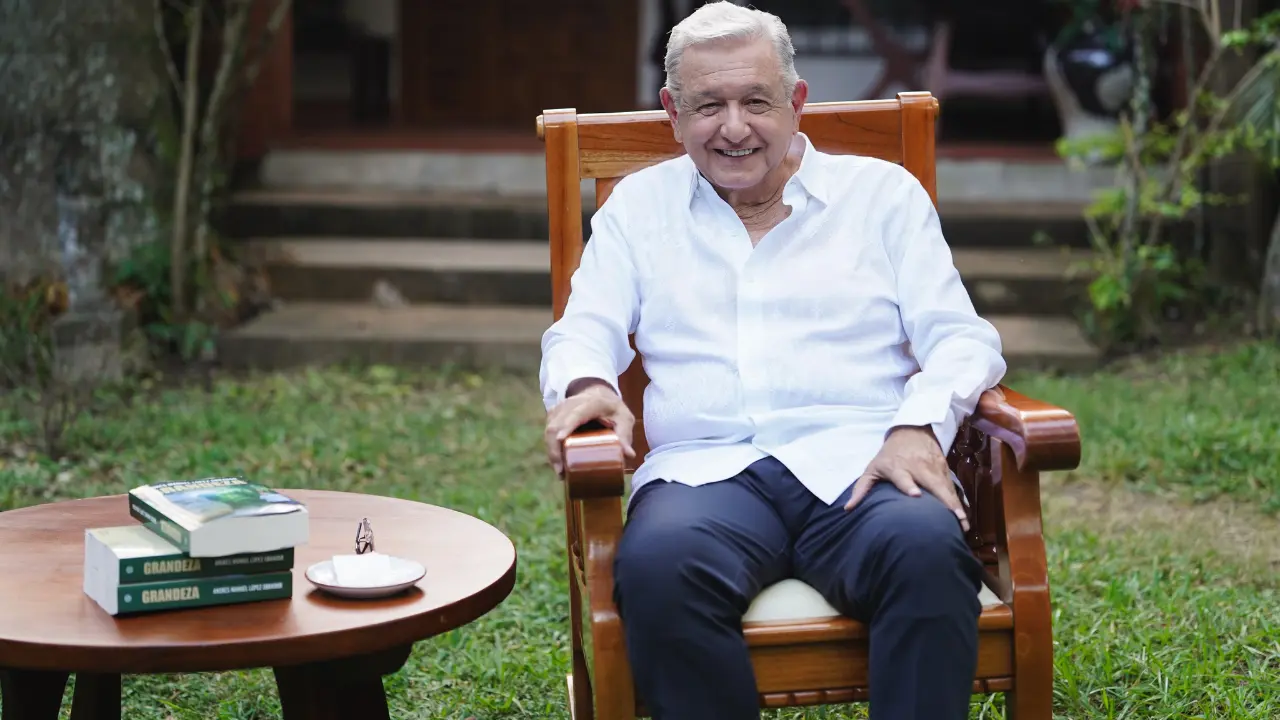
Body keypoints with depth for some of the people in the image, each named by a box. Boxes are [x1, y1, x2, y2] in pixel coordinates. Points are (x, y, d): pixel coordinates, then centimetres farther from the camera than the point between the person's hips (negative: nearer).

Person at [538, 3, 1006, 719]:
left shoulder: (883, 191, 18)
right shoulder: (639, 204, 22)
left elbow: (961, 338, 11)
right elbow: (583, 333, 15)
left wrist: (919, 426, -10)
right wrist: (585, 385, -10)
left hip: (858, 463, 0)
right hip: (705, 470, 1)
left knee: (928, 549, -37)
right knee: (658, 564, -37)